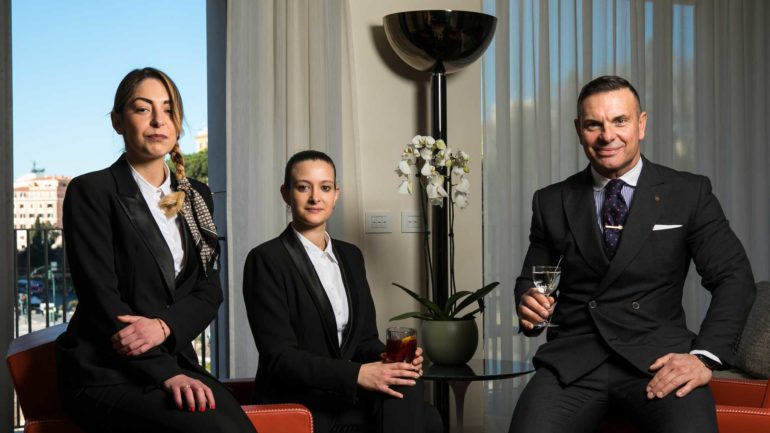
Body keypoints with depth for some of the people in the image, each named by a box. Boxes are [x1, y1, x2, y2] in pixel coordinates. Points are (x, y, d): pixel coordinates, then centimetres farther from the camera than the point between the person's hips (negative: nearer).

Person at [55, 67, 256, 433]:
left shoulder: (195, 197, 16)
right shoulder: (91, 192, 0)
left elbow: (209, 291, 11)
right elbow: (100, 297, -8)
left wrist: (164, 326, -11)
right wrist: (164, 374, -18)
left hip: (174, 361, 5)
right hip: (105, 372, -5)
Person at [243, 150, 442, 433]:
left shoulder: (351, 256, 14)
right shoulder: (266, 260, -7)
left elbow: (364, 338, 14)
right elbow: (278, 357, -14)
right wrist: (357, 374, -23)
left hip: (349, 397, 6)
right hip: (297, 405, -6)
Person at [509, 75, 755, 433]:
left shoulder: (689, 193, 7)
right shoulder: (551, 203, 13)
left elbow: (734, 276, 4)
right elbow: (530, 279, 20)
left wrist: (706, 355, -10)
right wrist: (528, 303, -5)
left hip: (657, 358, -1)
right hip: (572, 360, 2)